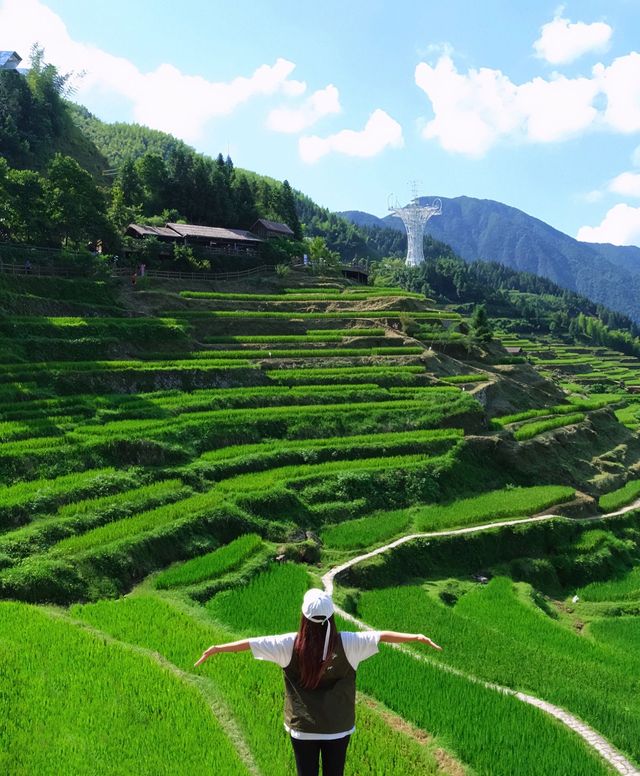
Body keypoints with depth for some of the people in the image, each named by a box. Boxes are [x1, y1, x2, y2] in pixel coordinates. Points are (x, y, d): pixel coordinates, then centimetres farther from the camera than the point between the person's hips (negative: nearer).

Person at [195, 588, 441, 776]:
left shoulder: (290, 645, -16)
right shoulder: (346, 643, -15)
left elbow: (252, 642, -13)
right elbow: (382, 635, -13)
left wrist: (217, 648, -4)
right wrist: (417, 637, -6)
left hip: (302, 727, 0)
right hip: (338, 727, 0)